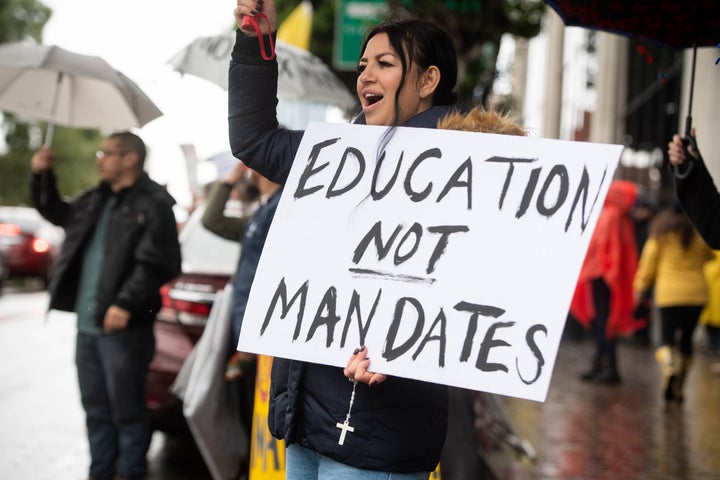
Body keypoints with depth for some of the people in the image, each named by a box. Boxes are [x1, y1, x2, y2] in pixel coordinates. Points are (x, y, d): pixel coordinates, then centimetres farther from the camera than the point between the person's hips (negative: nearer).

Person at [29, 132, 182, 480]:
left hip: (122, 326, -8)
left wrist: (126, 303, -25)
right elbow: (55, 211, 33)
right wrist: (42, 176, 19)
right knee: (95, 408, 17)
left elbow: (154, 263, -19)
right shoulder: (93, 201, 15)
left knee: (126, 411, 0)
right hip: (87, 324, 8)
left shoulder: (153, 204, -10)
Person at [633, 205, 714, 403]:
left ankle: (668, 367, -33)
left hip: (669, 294, -2)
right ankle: (678, 386, 13)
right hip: (696, 293, 2)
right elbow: (709, 256, 19)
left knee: (666, 338, -1)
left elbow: (649, 262, 4)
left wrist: (641, 287, 11)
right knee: (686, 339, 12)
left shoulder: (661, 233, 2)